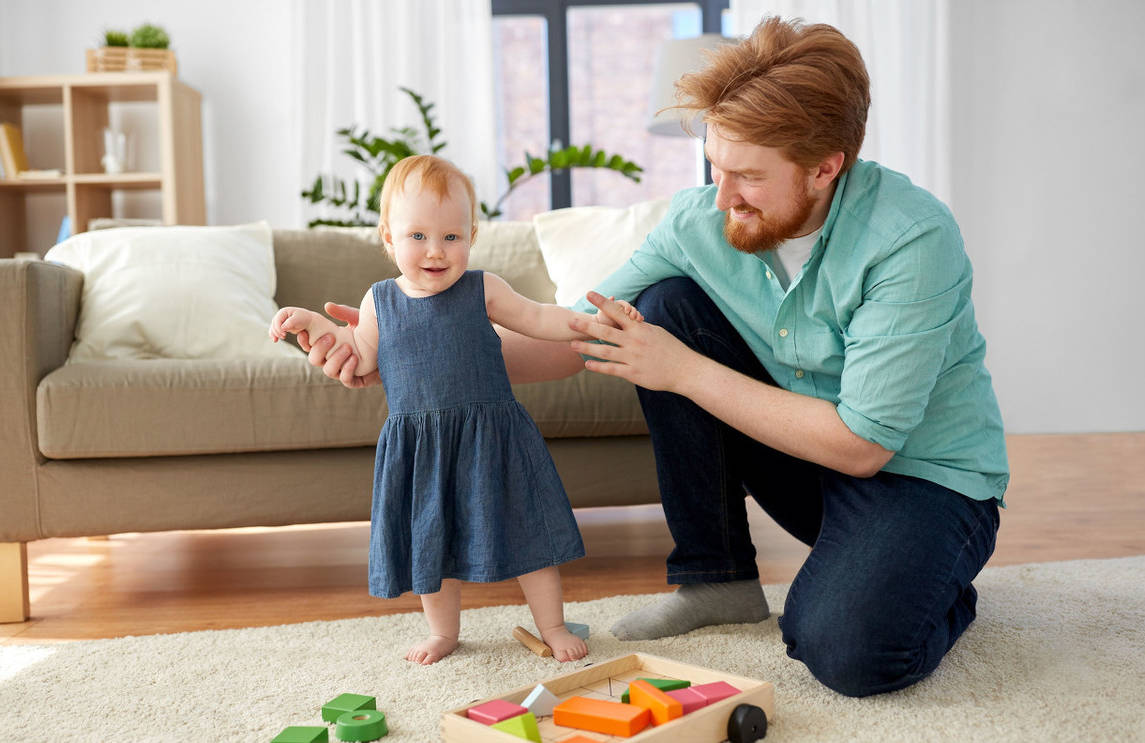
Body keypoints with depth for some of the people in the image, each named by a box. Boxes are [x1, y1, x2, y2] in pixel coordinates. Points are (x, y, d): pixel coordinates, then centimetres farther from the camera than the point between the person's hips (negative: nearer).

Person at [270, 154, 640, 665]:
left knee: (523, 530, 4)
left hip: (490, 437, -2)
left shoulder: (482, 291, -3)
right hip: (417, 446, 2)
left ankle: (553, 626, 21)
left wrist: (594, 321, -9)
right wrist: (317, 326, -1)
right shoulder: (379, 301, 3)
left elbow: (539, 320, 3)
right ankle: (443, 631, 34)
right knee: (429, 540, 13)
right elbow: (363, 361, 7)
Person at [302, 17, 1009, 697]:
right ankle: (717, 577, -4)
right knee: (665, 303, -16)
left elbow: (860, 443, -27)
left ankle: (931, 583, 4)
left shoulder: (913, 239, -27)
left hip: (924, 471, -5)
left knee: (849, 653, -35)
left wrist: (685, 371, -28)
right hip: (804, 459, 5)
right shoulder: (700, 221, -11)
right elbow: (576, 338, -5)